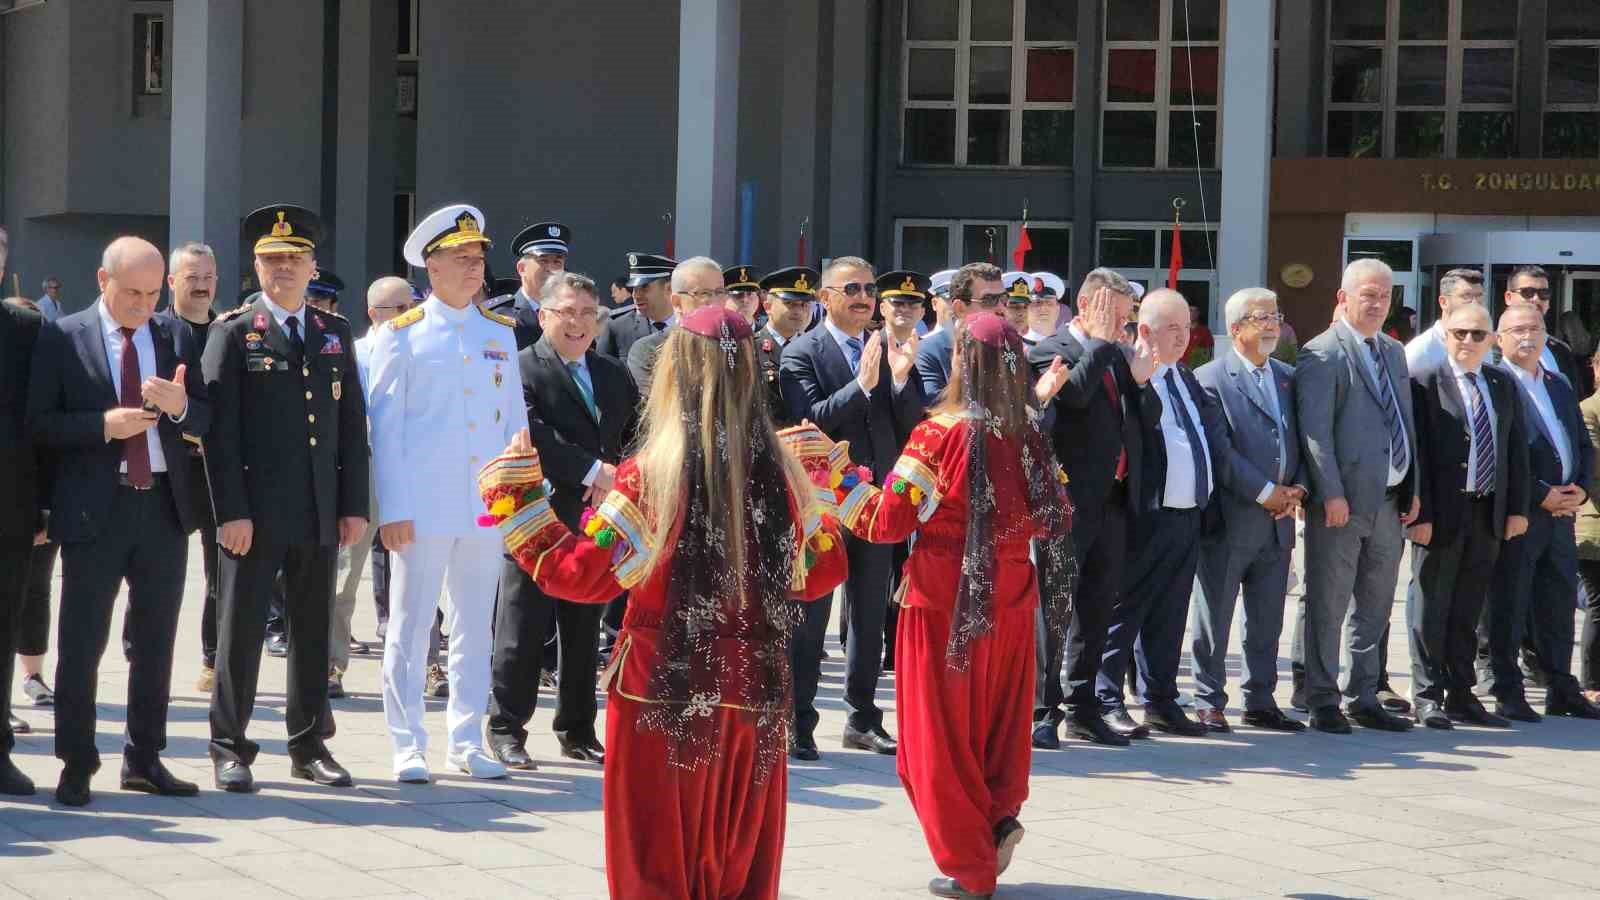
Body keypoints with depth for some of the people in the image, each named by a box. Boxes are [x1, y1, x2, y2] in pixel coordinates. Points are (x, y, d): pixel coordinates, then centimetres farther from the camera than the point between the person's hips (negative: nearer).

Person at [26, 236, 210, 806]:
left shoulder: (176, 338, 8)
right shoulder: (63, 338, -3)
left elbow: (203, 421, 8)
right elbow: (39, 423, -6)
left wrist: (180, 405, -15)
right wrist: (104, 425, -19)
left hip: (164, 507, 4)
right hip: (94, 510, -4)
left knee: (155, 641, 10)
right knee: (82, 640, -1)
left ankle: (144, 759, 20)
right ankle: (76, 764, 8)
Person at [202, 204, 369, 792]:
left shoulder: (336, 334, 13)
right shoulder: (233, 333, 0)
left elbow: (353, 425, 12)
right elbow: (219, 428, -6)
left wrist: (355, 504, 5)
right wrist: (231, 511, -13)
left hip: (321, 514, 4)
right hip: (255, 514, -4)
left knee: (314, 632, 10)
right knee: (241, 629, 1)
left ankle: (309, 744, 19)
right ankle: (230, 748, 9)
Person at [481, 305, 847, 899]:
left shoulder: (651, 475, -13)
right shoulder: (779, 473, -1)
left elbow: (582, 576, -12)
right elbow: (821, 574, 11)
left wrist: (514, 494, -3)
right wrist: (824, 492, 24)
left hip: (664, 694, -4)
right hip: (755, 695, 4)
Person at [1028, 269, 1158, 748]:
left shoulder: (1119, 355, 15)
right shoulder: (1051, 350, -7)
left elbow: (1149, 418, 14)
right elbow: (1074, 393, -25)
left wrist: (1140, 378, -4)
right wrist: (1100, 344, -14)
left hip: (1113, 501, 7)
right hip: (1069, 502, -7)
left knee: (1097, 608, 12)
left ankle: (1082, 707, 20)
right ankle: (1042, 711, 1)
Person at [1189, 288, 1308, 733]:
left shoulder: (1287, 377, 15)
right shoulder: (1210, 378, -6)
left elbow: (1302, 441, 15)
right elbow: (1218, 448, -13)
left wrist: (1297, 488, -2)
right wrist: (1265, 492, -14)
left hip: (1278, 516, 6)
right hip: (1231, 517, -6)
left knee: (1268, 618, 10)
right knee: (1214, 615, 1)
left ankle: (1260, 701, 18)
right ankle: (1208, 701, 7)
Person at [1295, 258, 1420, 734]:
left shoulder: (1394, 352, 16)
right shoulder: (1322, 354, -8)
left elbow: (1406, 423, 18)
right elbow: (1315, 429, -15)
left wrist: (1413, 489, 11)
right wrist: (1332, 494, -20)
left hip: (1389, 499, 8)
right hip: (1343, 500, -8)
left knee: (1374, 605, 13)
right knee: (1328, 604, -1)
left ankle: (1363, 698, 21)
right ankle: (1323, 701, 6)